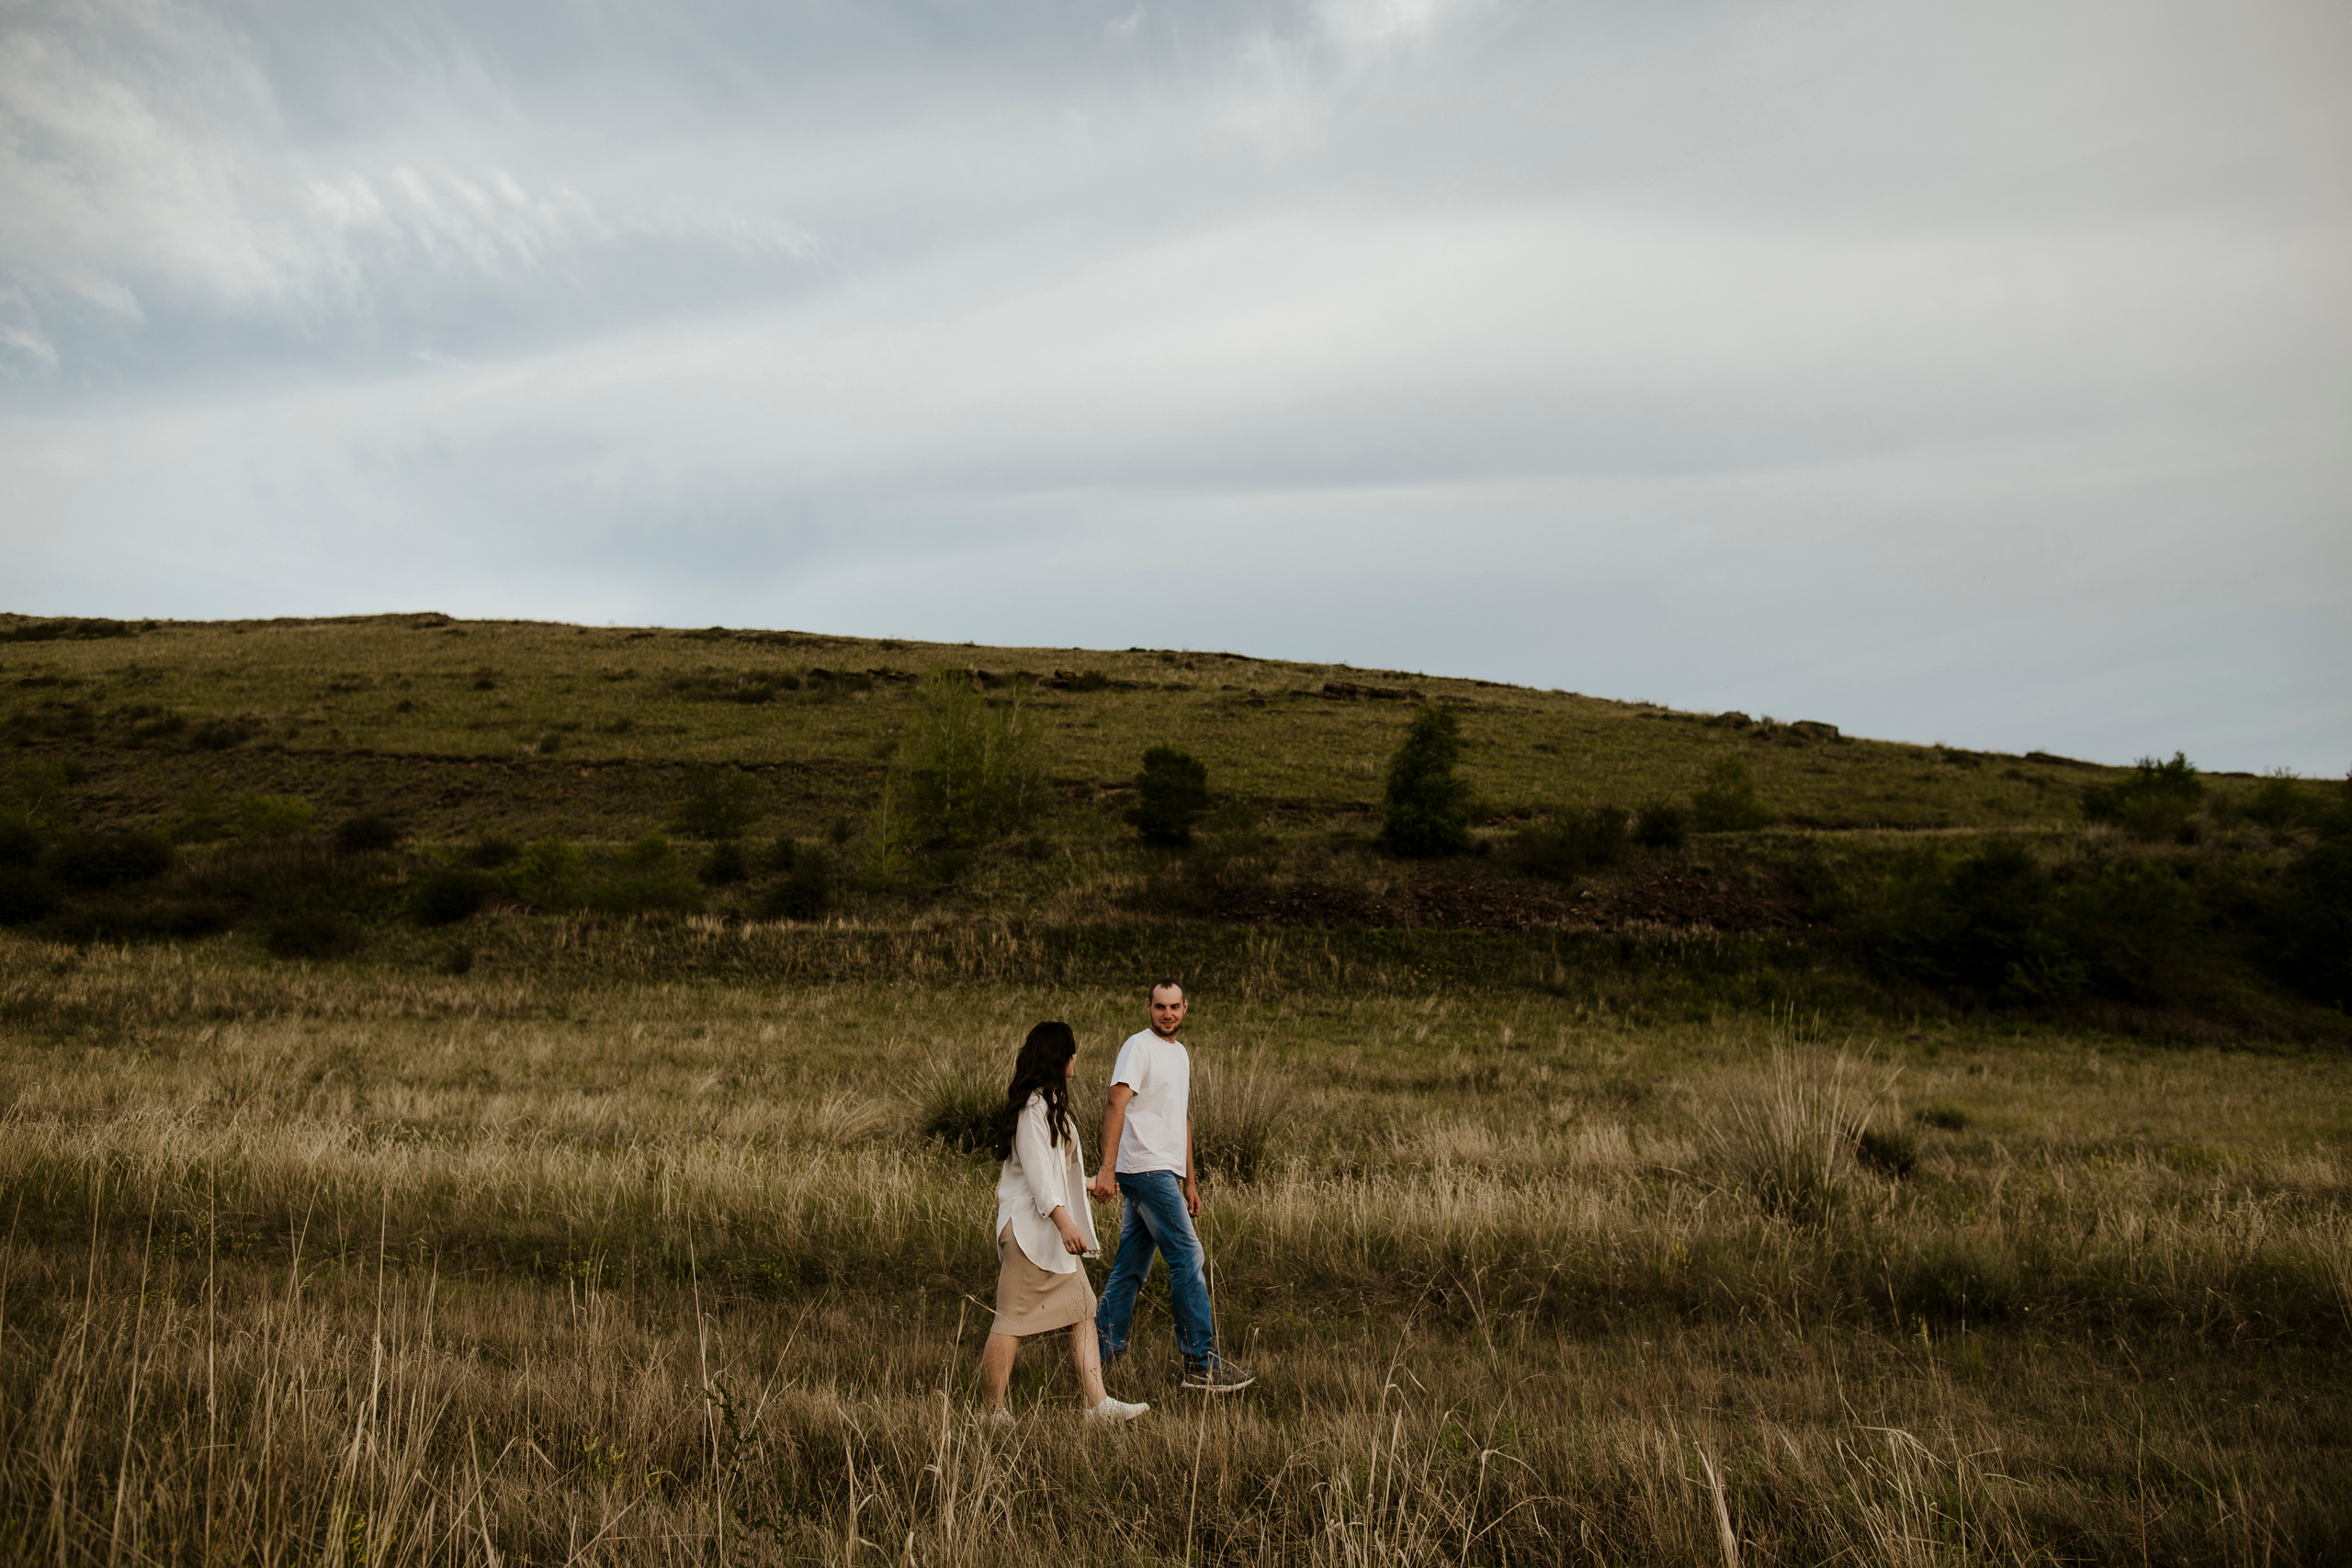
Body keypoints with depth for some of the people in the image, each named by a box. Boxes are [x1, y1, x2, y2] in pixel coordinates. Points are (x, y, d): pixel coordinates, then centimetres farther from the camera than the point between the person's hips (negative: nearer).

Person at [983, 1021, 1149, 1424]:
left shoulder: (1050, 1103, 16)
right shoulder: (1032, 1108, -17)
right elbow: (1036, 1170, -22)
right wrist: (1065, 1222, -26)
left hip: (1054, 1225, 10)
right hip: (1030, 1225, -10)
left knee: (1083, 1311, 7)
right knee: (1013, 1318, 0)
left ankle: (1097, 1403, 9)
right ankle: (995, 1412, 10)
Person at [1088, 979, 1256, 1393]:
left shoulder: (1181, 1052, 19)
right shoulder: (1138, 1046, -8)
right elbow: (1116, 1106, -18)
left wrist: (1190, 1181, 22)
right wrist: (1107, 1168, -27)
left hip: (1165, 1172, 9)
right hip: (1146, 1170, -9)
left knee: (1131, 1266, 12)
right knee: (1187, 1258, -8)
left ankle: (1104, 1353, 20)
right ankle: (1202, 1364, -2)